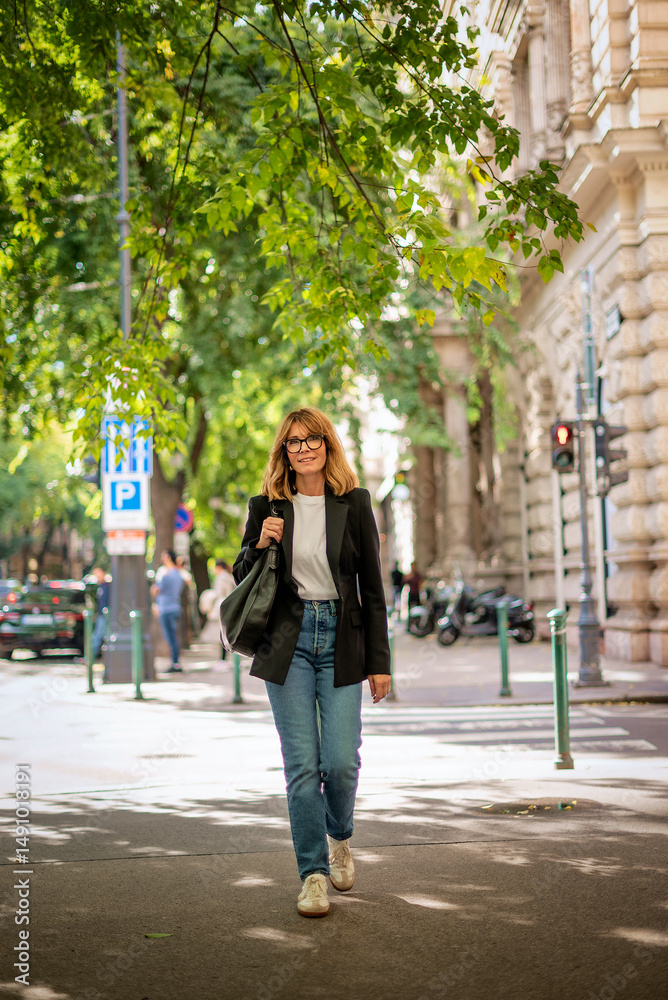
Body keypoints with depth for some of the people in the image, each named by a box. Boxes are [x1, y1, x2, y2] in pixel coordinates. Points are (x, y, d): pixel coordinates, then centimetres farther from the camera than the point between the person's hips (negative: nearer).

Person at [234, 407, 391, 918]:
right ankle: (313, 873, 9)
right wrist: (259, 545, -9)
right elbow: (242, 578, 13)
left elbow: (372, 586, 3)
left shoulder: (353, 503, 2)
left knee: (341, 762, -6)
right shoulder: (268, 506, 5)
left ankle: (339, 837, 26)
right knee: (302, 765, -3)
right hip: (288, 641, 1)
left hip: (341, 641, 0)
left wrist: (380, 661, 0)